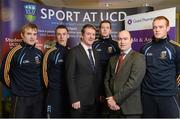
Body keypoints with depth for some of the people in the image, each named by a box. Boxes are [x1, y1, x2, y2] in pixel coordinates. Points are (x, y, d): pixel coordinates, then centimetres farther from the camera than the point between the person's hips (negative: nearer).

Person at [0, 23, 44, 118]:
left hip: (38, 97, 5)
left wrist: (41, 88, 11)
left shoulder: (39, 53, 4)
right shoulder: (14, 52, -11)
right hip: (20, 98, -5)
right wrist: (15, 88, 0)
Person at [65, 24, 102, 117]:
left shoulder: (95, 53, 12)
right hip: (79, 100, -6)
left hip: (95, 100, 6)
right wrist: (74, 99, -15)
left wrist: (100, 95, 9)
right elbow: (70, 77, -12)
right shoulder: (74, 52, -9)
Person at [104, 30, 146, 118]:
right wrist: (110, 98, -7)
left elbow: (133, 82, -17)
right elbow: (107, 79, 8)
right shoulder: (113, 59, 12)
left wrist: (115, 99, -14)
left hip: (130, 108, -5)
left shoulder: (138, 57, -8)